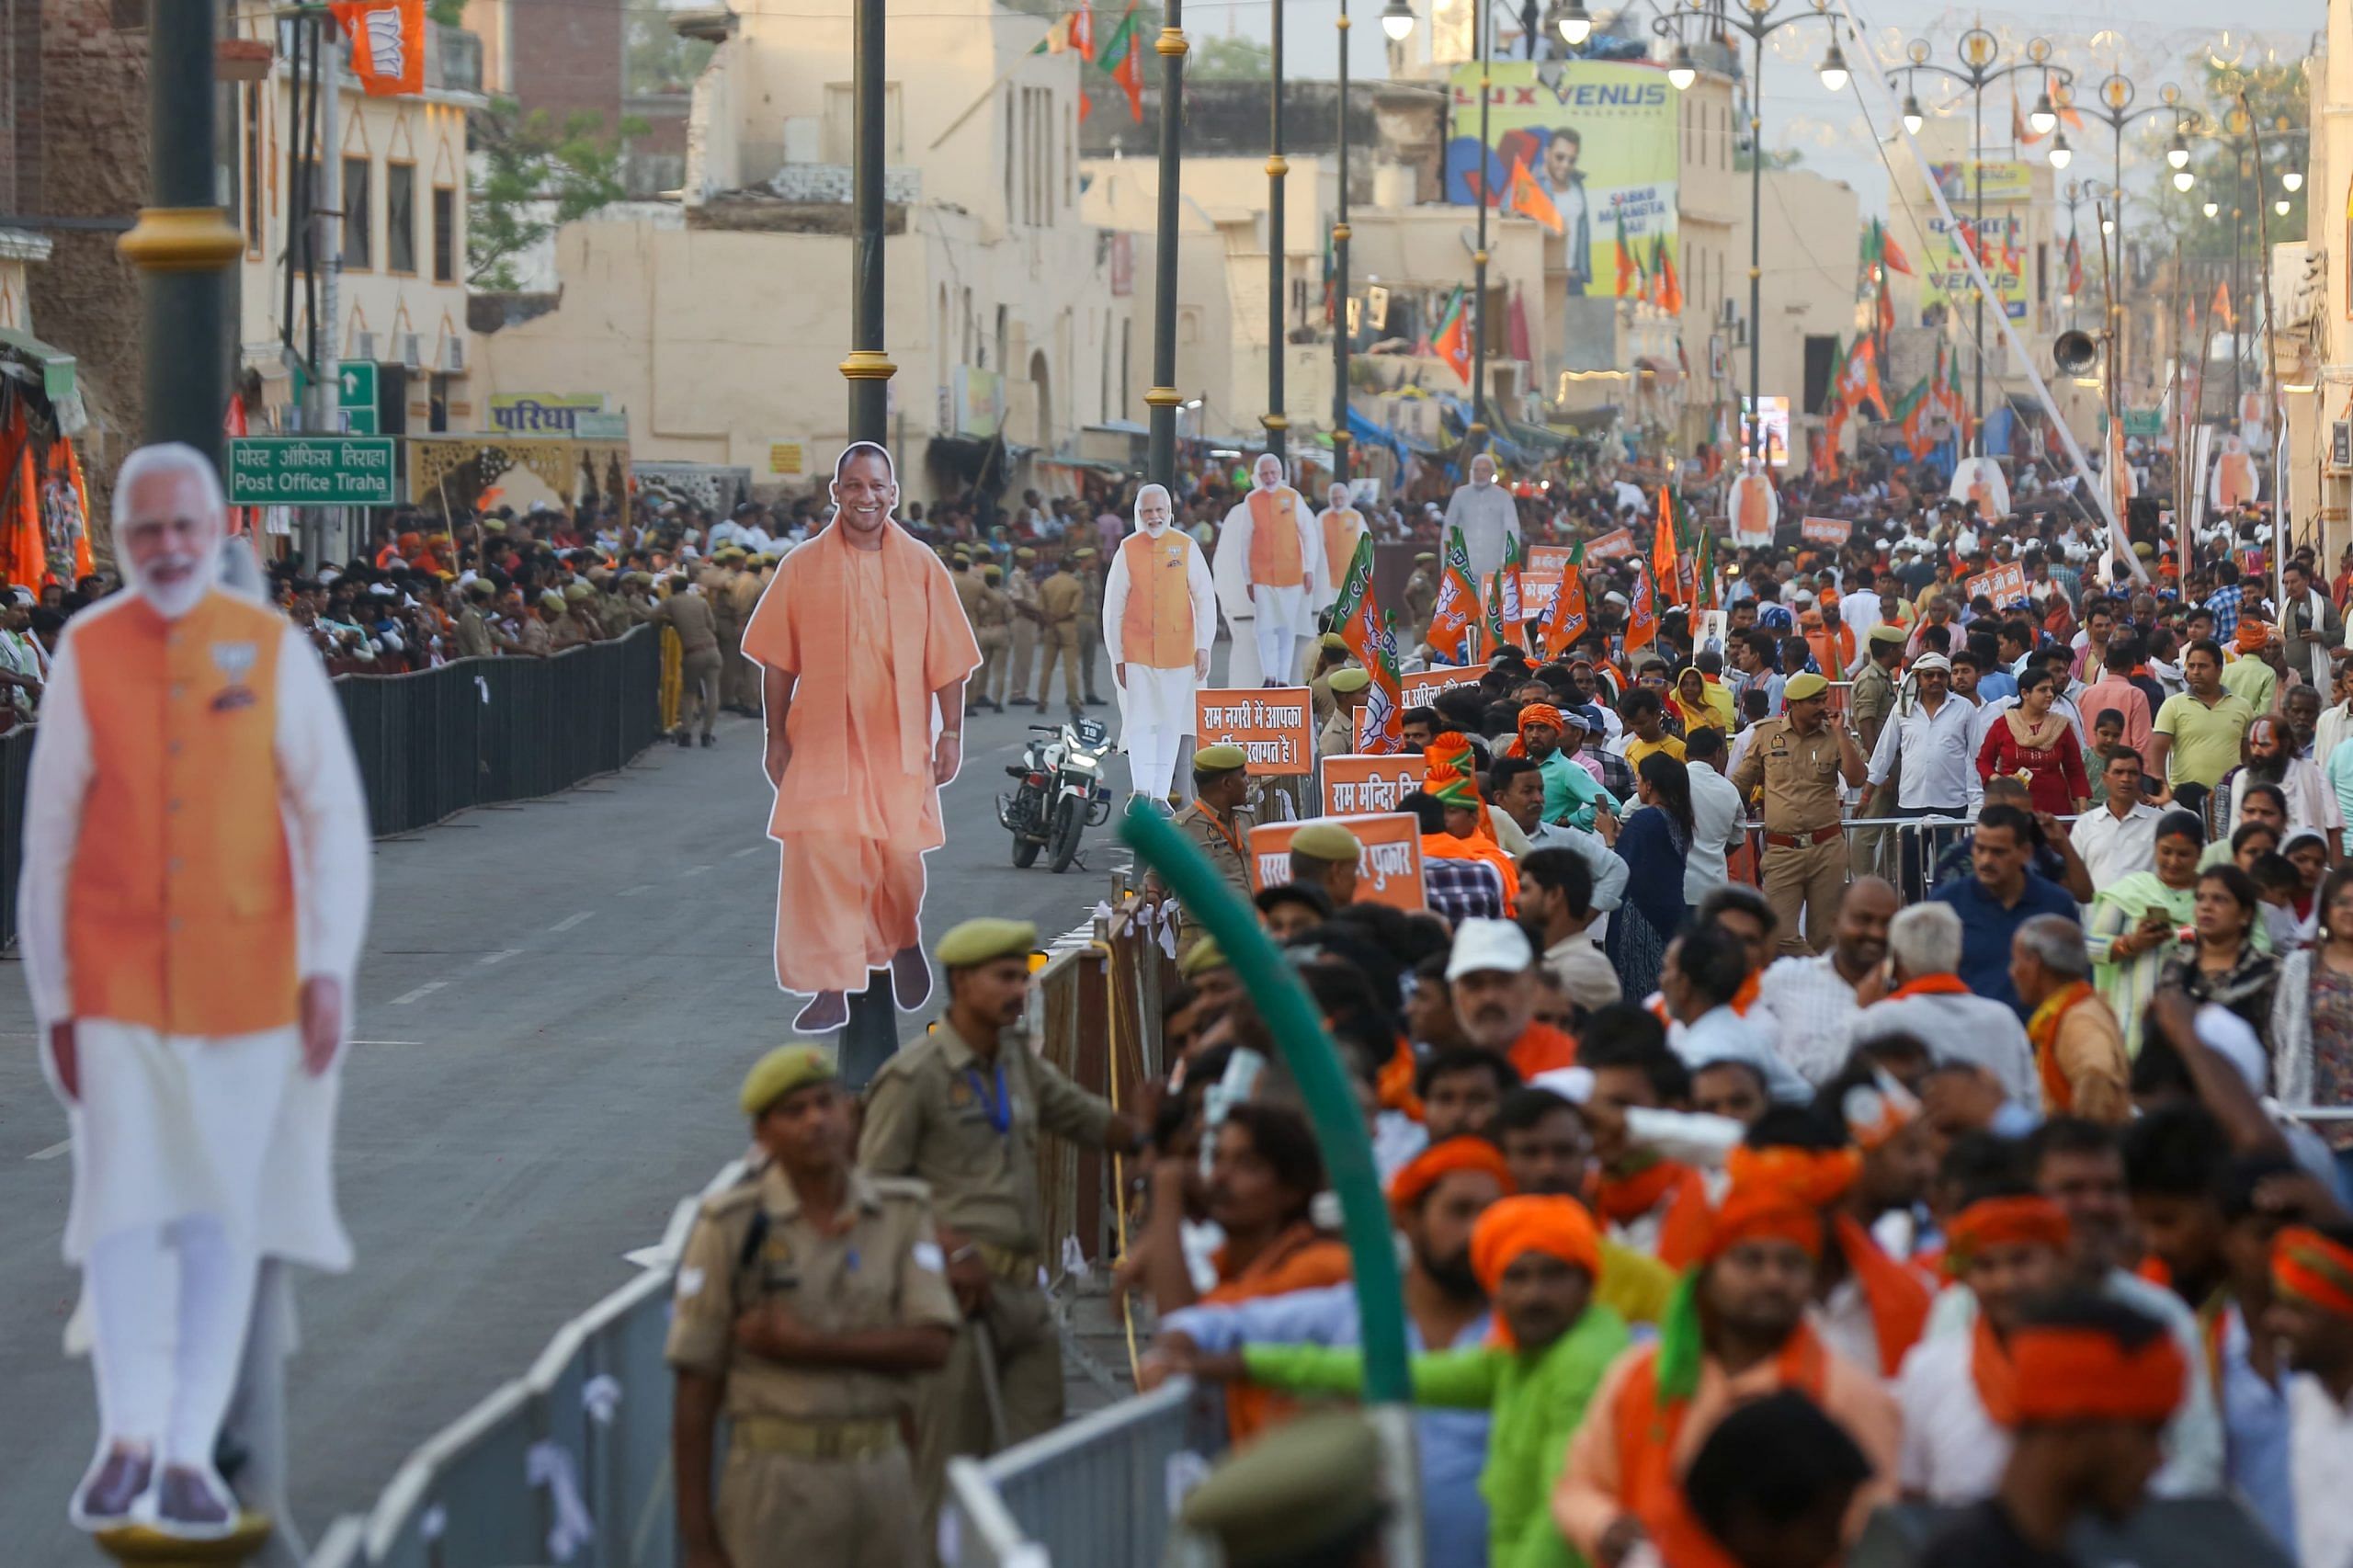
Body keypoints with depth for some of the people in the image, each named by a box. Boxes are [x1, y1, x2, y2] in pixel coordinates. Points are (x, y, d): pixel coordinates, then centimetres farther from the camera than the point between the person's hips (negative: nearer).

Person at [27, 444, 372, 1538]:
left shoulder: (274, 650, 0)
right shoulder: (84, 654, 0)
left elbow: (332, 815, 0)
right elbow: (49, 835, 3)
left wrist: (329, 967, -9)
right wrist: (51, 1000, 2)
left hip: (248, 981, 0)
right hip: (116, 981, 0)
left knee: (225, 1217, 2)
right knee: (123, 1208, -6)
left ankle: (190, 1452, 9)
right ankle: (127, 1437, 9)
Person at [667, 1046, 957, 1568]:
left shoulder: (904, 1212, 5)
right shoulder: (731, 1225, -4)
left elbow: (933, 1346, -6)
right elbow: (695, 1387, -4)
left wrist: (806, 1347, -15)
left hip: (883, 1472, 3)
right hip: (778, 1480, -3)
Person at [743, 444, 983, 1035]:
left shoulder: (920, 567, 4)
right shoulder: (801, 567, 2)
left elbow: (947, 659, 6)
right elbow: (777, 661, 5)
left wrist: (951, 732, 1)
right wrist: (777, 738, 2)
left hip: (899, 742, 0)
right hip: (821, 742, 0)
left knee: (899, 855, -1)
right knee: (819, 858, -8)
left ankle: (904, 941, 32)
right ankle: (830, 990, -3)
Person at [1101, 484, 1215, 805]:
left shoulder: (1187, 548, 2)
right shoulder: (1127, 551, 1)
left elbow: (1205, 600, 4)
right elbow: (1113, 608, 5)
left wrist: (1204, 646, -3)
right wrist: (1117, 657, 2)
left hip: (1178, 651, 1)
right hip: (1136, 651, -1)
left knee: (1171, 723, 4)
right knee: (1139, 721, -10)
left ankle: (1161, 794, 9)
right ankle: (1141, 789, -15)